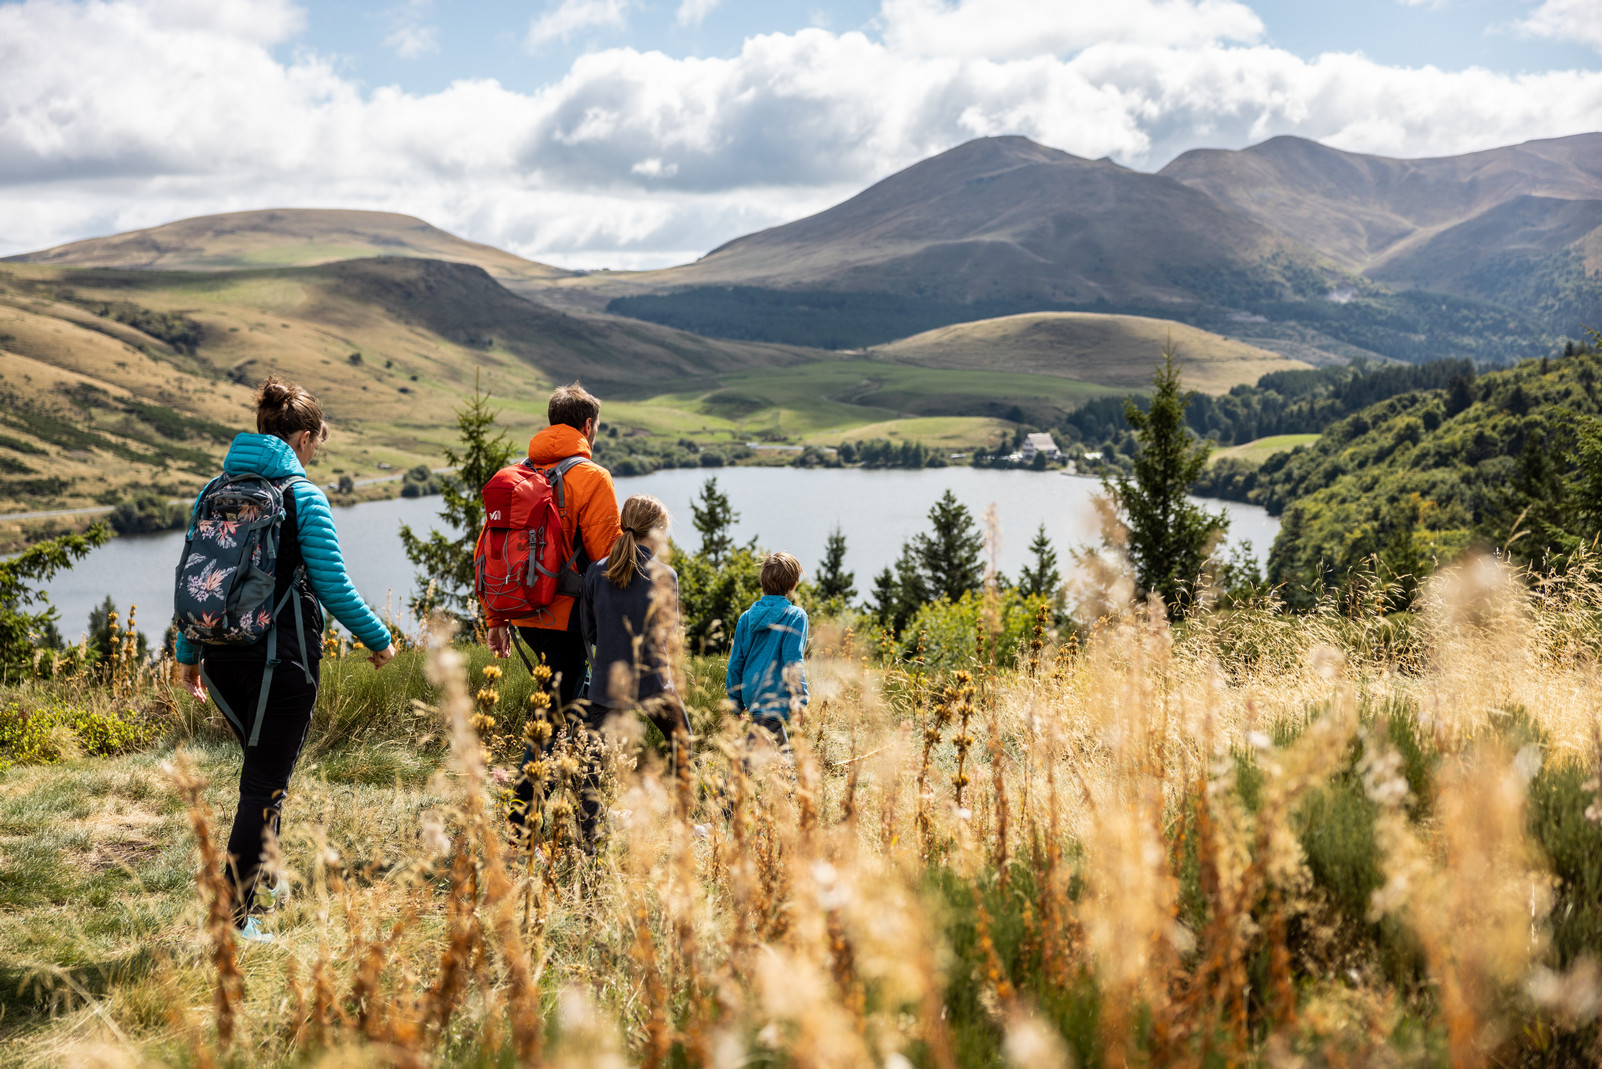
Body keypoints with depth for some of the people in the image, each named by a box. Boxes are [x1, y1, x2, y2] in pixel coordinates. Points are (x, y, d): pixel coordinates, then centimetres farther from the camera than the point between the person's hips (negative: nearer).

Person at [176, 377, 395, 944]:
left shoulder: (212, 493, 7)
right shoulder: (303, 496, -10)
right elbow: (332, 587, -10)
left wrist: (187, 654, 20)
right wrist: (378, 640, 4)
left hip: (222, 658, 6)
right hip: (281, 657, -6)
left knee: (264, 765, 26)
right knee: (266, 782, 2)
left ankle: (262, 874, 36)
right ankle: (234, 915, 2)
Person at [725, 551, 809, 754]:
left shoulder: (746, 617, 7)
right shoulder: (795, 615, -8)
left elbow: (735, 663, 9)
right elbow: (793, 659, -17)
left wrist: (737, 703, 17)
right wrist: (799, 699, -14)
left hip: (752, 696, 7)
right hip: (776, 698, -7)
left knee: (781, 745, 24)